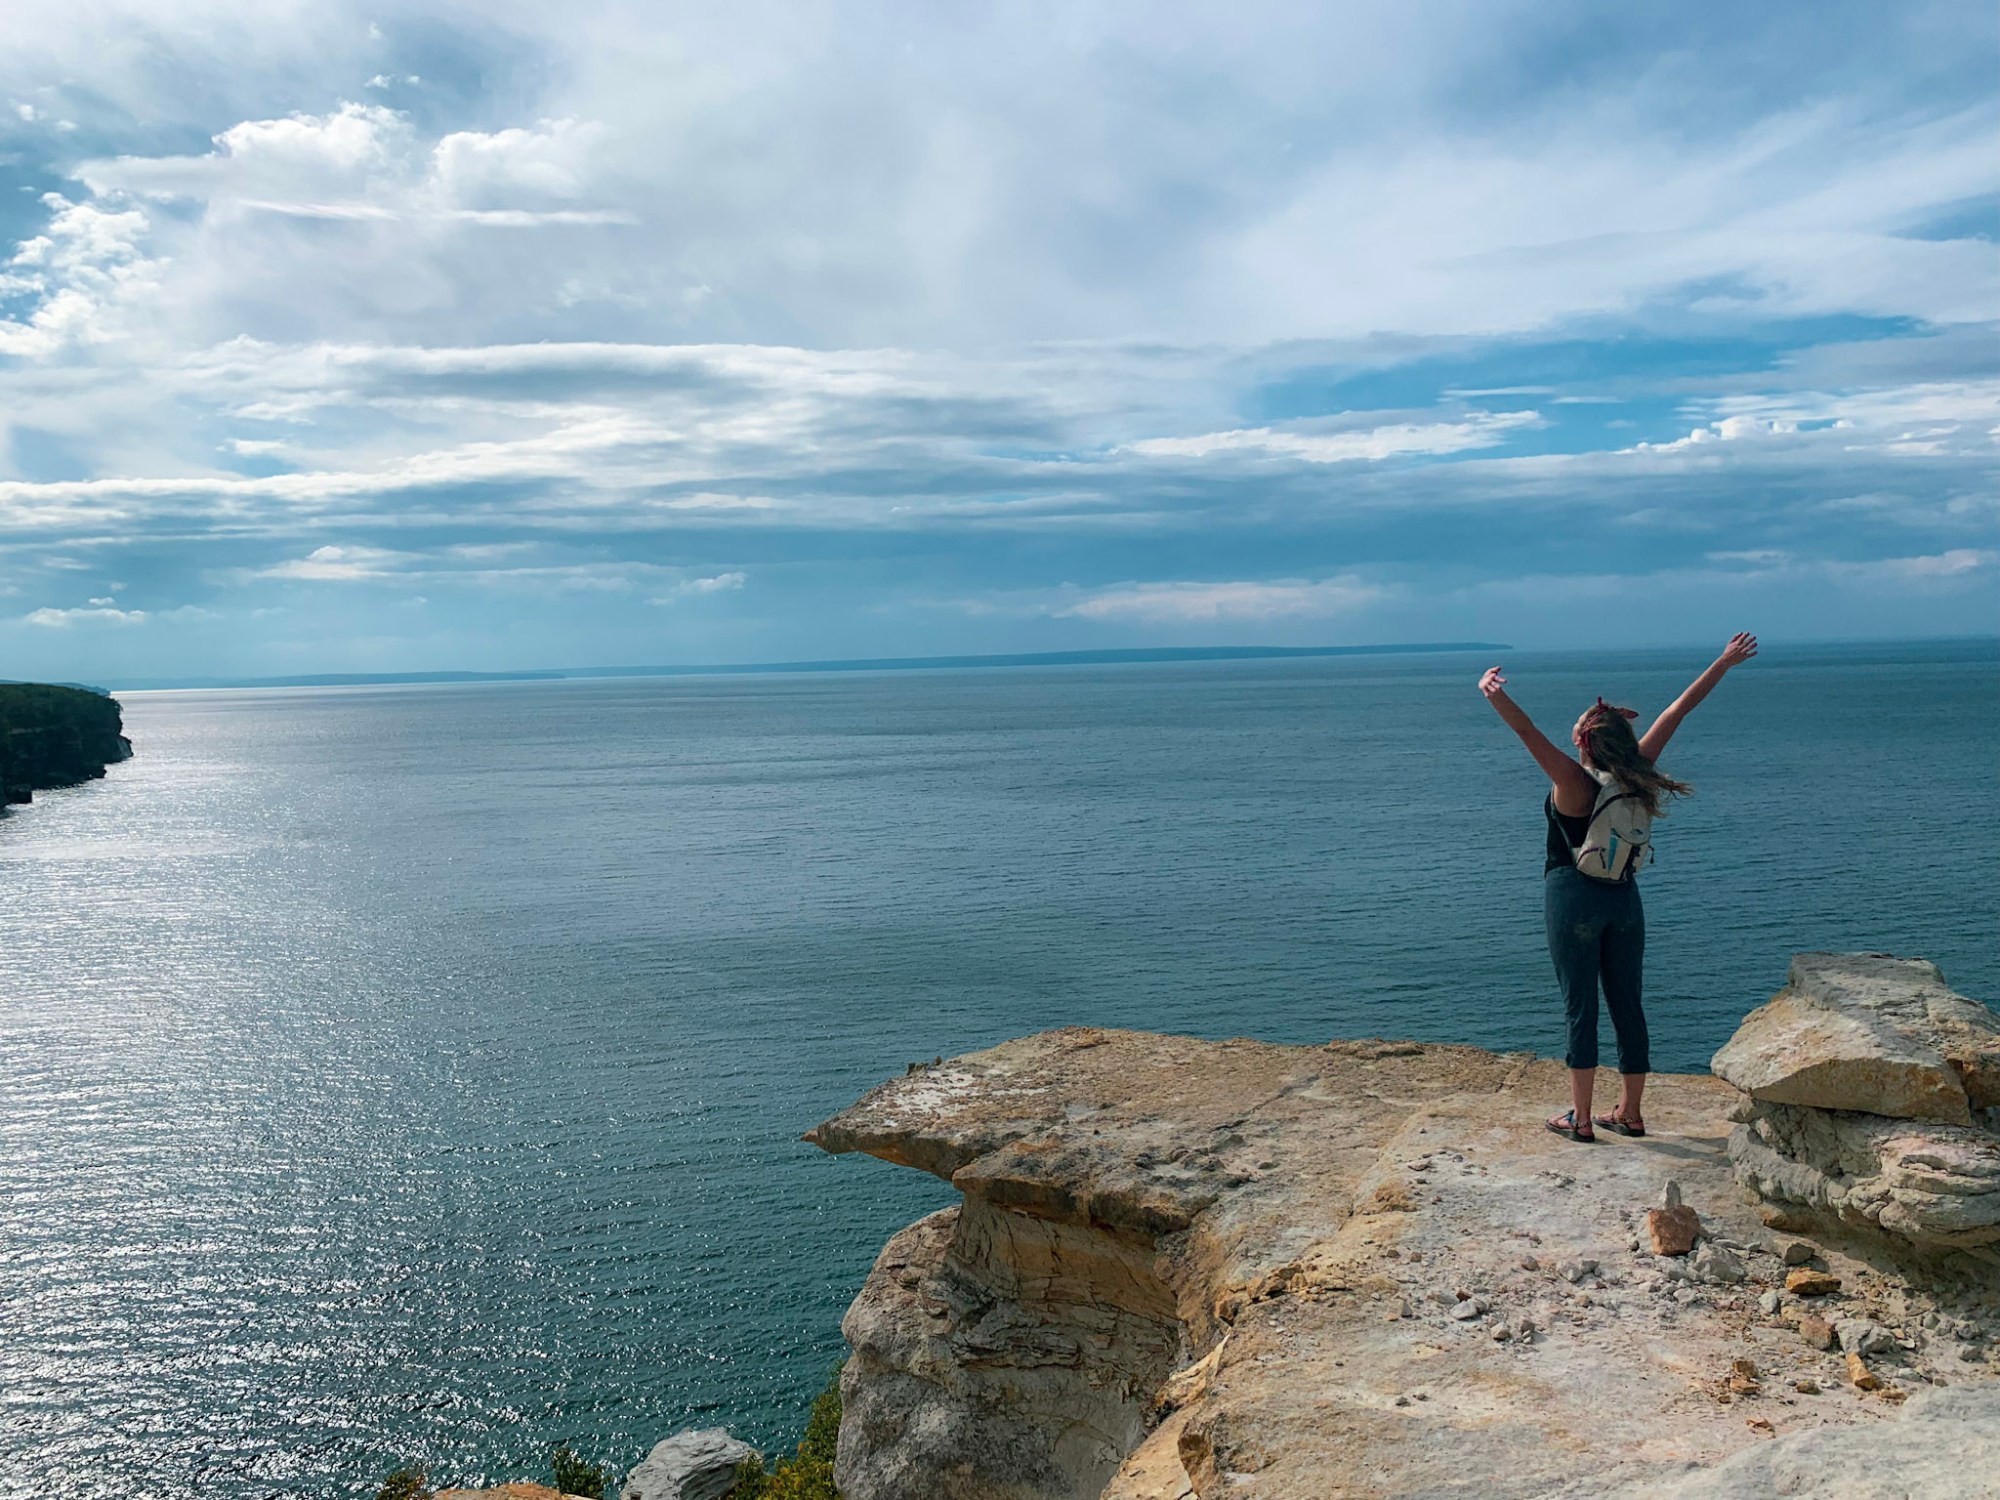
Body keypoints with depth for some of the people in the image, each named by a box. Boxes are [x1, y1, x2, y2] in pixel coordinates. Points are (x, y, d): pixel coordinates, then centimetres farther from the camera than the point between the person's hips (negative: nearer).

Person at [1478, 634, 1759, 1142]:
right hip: (1624, 897, 5)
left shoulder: (1575, 783, -17)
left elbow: (1530, 734, -32)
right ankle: (1629, 1113, 20)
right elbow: (1678, 711, 4)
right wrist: (1724, 663, 12)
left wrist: (1494, 696, -37)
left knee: (1581, 1008, 1)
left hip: (1574, 899, -5)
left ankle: (1581, 1119, 6)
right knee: (1627, 1005, 11)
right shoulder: (1636, 773, -3)